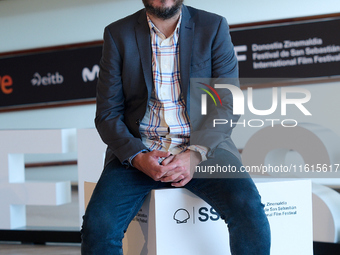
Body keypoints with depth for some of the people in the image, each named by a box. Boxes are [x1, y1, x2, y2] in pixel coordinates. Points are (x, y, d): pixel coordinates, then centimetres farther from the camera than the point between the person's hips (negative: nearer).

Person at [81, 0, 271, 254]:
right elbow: (107, 114, 3)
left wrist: (195, 155, -15)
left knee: (249, 211, -28)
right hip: (139, 151, 0)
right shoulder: (118, 34, 6)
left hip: (203, 148, 0)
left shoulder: (214, 27, 5)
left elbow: (228, 104, 1)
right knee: (97, 225, -27)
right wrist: (138, 158, -15)